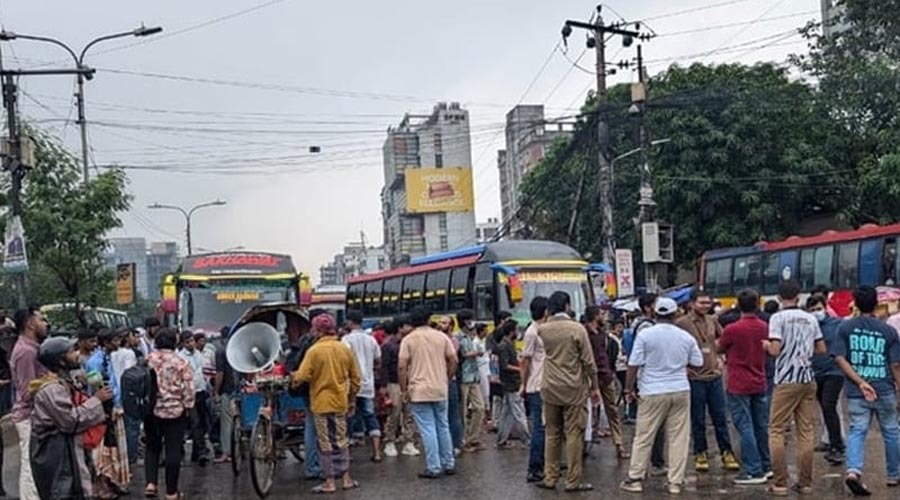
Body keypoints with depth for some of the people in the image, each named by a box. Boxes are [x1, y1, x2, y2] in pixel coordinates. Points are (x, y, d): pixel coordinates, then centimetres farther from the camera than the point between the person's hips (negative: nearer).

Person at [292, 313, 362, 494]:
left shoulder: (314, 350, -12)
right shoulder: (346, 349, 1)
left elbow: (302, 377, -17)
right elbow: (356, 378, 5)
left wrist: (293, 377, 5)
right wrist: (353, 399, 16)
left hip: (321, 402, -4)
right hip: (340, 402, 4)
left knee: (326, 443, 4)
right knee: (342, 441, 14)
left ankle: (330, 482, 7)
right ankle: (346, 478, 18)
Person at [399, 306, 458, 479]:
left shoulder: (408, 340, -4)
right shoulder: (441, 337, 4)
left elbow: (402, 366, -10)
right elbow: (454, 360, 2)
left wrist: (403, 389, -2)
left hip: (419, 391, -3)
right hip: (441, 390, 4)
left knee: (427, 429, -1)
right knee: (443, 427, 14)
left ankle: (433, 468, 0)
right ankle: (449, 464, 20)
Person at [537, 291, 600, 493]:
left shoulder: (542, 330, 1)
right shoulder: (577, 329, -9)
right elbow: (588, 362, -7)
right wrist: (595, 387, 3)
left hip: (550, 389, 4)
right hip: (574, 389, -4)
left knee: (551, 434, 12)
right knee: (574, 435, 2)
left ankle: (550, 478, 15)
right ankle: (573, 481, 4)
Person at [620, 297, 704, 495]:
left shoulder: (645, 335, -8)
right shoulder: (686, 337, 2)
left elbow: (634, 365, -8)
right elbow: (697, 363, 10)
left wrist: (629, 388, 2)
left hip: (653, 392, -2)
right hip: (680, 391, 2)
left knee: (643, 437, 6)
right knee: (678, 438, 6)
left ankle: (635, 479, 12)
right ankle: (676, 482, 8)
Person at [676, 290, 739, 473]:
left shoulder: (712, 320, 7)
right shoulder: (681, 323, -8)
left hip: (714, 375, 4)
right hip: (694, 378, -4)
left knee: (720, 417, 8)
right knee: (698, 420, 5)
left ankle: (727, 453, 15)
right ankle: (700, 454, 16)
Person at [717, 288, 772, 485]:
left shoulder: (732, 329, -17)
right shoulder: (764, 327, -1)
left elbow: (720, 349, 1)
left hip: (739, 386, -6)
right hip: (759, 384, 6)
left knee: (745, 428, -3)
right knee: (761, 426, 15)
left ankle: (753, 472, -3)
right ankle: (766, 466, 24)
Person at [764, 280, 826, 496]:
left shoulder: (778, 317, -8)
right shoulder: (811, 318, 7)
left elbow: (775, 350, -16)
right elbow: (822, 349, 9)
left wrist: (766, 345, 5)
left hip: (786, 381, -5)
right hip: (808, 380, 5)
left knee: (777, 430, 2)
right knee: (806, 431, 8)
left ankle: (780, 483, 0)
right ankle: (805, 482, 10)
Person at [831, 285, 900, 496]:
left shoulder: (845, 327, -2)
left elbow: (840, 358, -10)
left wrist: (860, 382, -9)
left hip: (856, 392, 0)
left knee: (857, 431, 2)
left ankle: (853, 470, -20)